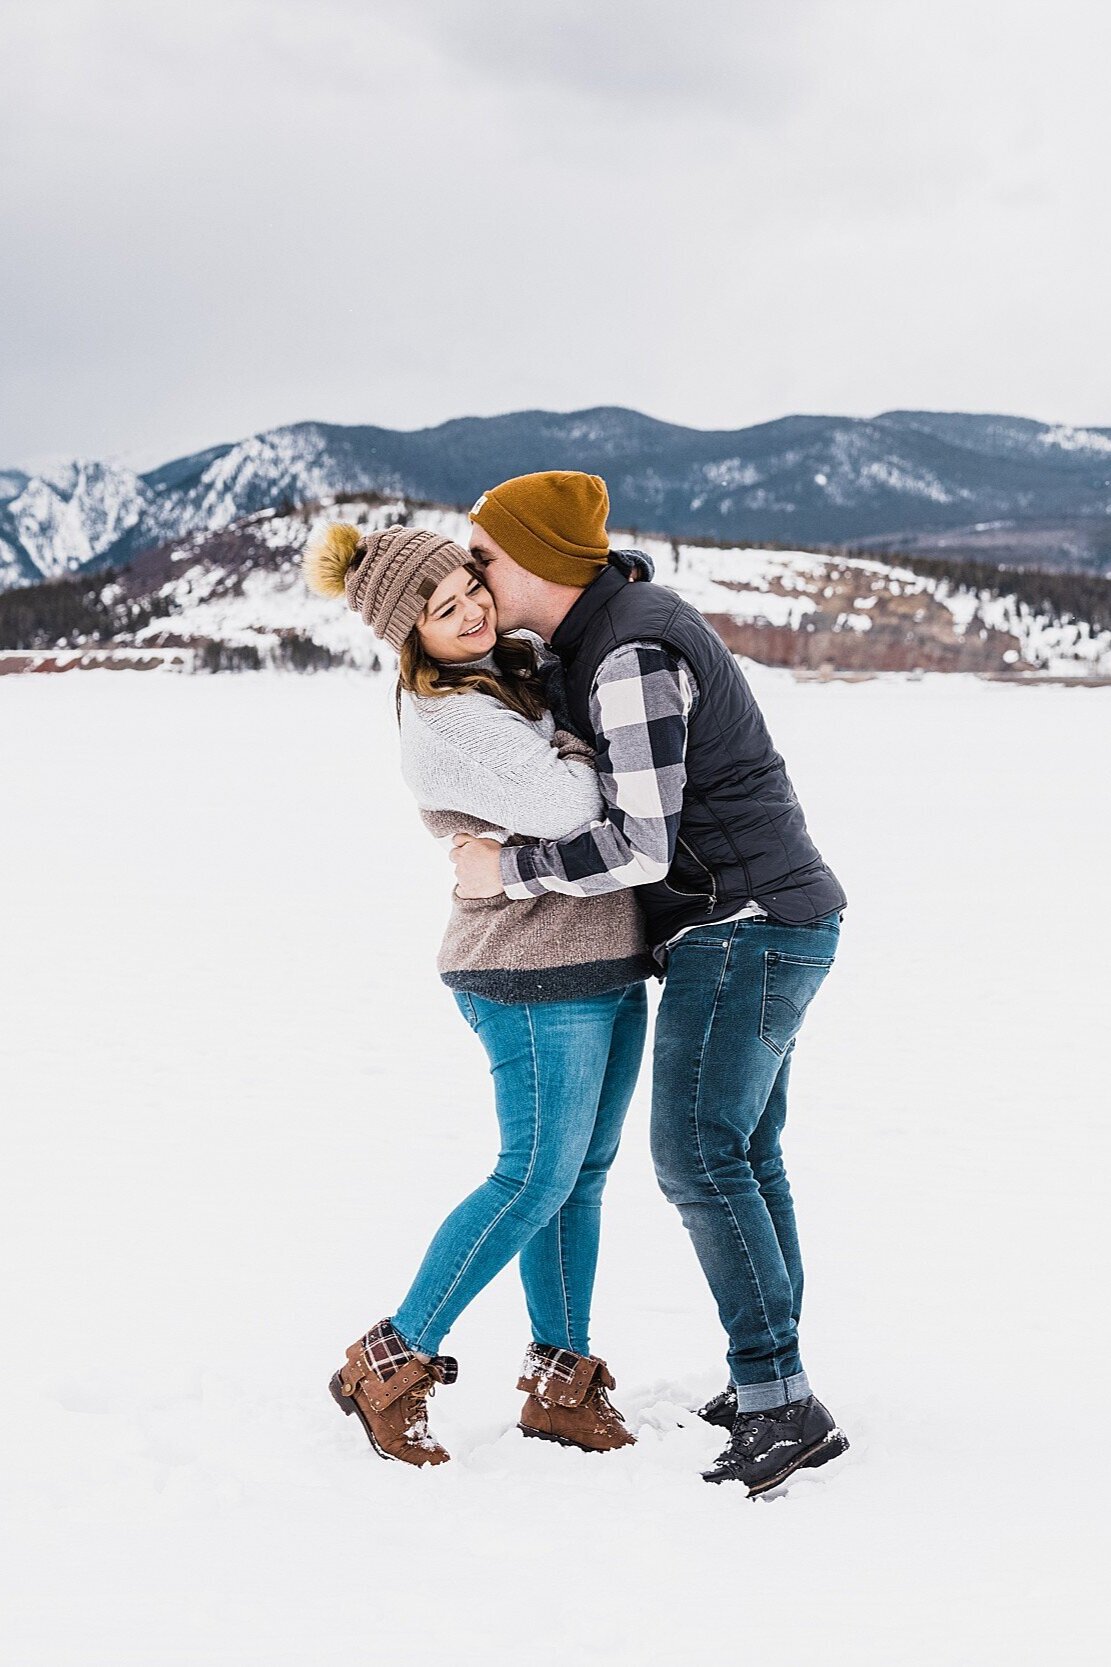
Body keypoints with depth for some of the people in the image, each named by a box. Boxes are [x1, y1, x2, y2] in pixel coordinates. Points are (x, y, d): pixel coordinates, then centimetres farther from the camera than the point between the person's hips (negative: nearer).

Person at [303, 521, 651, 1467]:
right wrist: (575, 745, -9)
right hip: (539, 977, -9)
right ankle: (390, 1365, 7)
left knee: (584, 1173, 11)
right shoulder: (445, 722, -20)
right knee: (537, 1180, -3)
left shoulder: (513, 667, 8)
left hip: (605, 962, 9)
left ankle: (560, 1380, 20)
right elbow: (564, 808, -27)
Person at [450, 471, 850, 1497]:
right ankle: (771, 1387, 19)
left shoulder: (631, 660, -20)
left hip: (744, 929, -11)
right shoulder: (615, 628, 12)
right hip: (759, 932, 11)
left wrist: (508, 872, -14)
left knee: (699, 1159, -12)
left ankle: (783, 1407, -10)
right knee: (742, 1158, 13)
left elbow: (642, 846, -24)